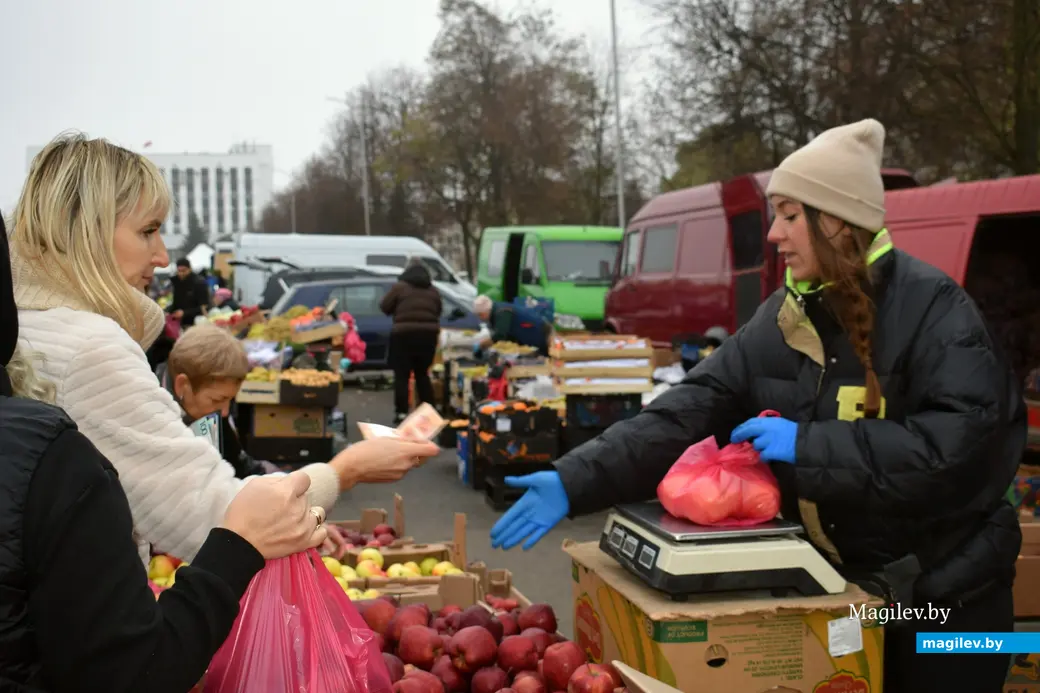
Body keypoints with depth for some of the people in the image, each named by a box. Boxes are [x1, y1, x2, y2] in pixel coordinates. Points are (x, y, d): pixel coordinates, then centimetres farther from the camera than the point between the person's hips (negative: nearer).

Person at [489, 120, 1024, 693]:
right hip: (834, 587, 5)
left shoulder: (931, 307, -16)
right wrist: (574, 482, -18)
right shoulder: (782, 318, 1)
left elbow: (966, 440, -27)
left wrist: (809, 446, -27)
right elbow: (687, 413, -7)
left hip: (945, 598, -5)